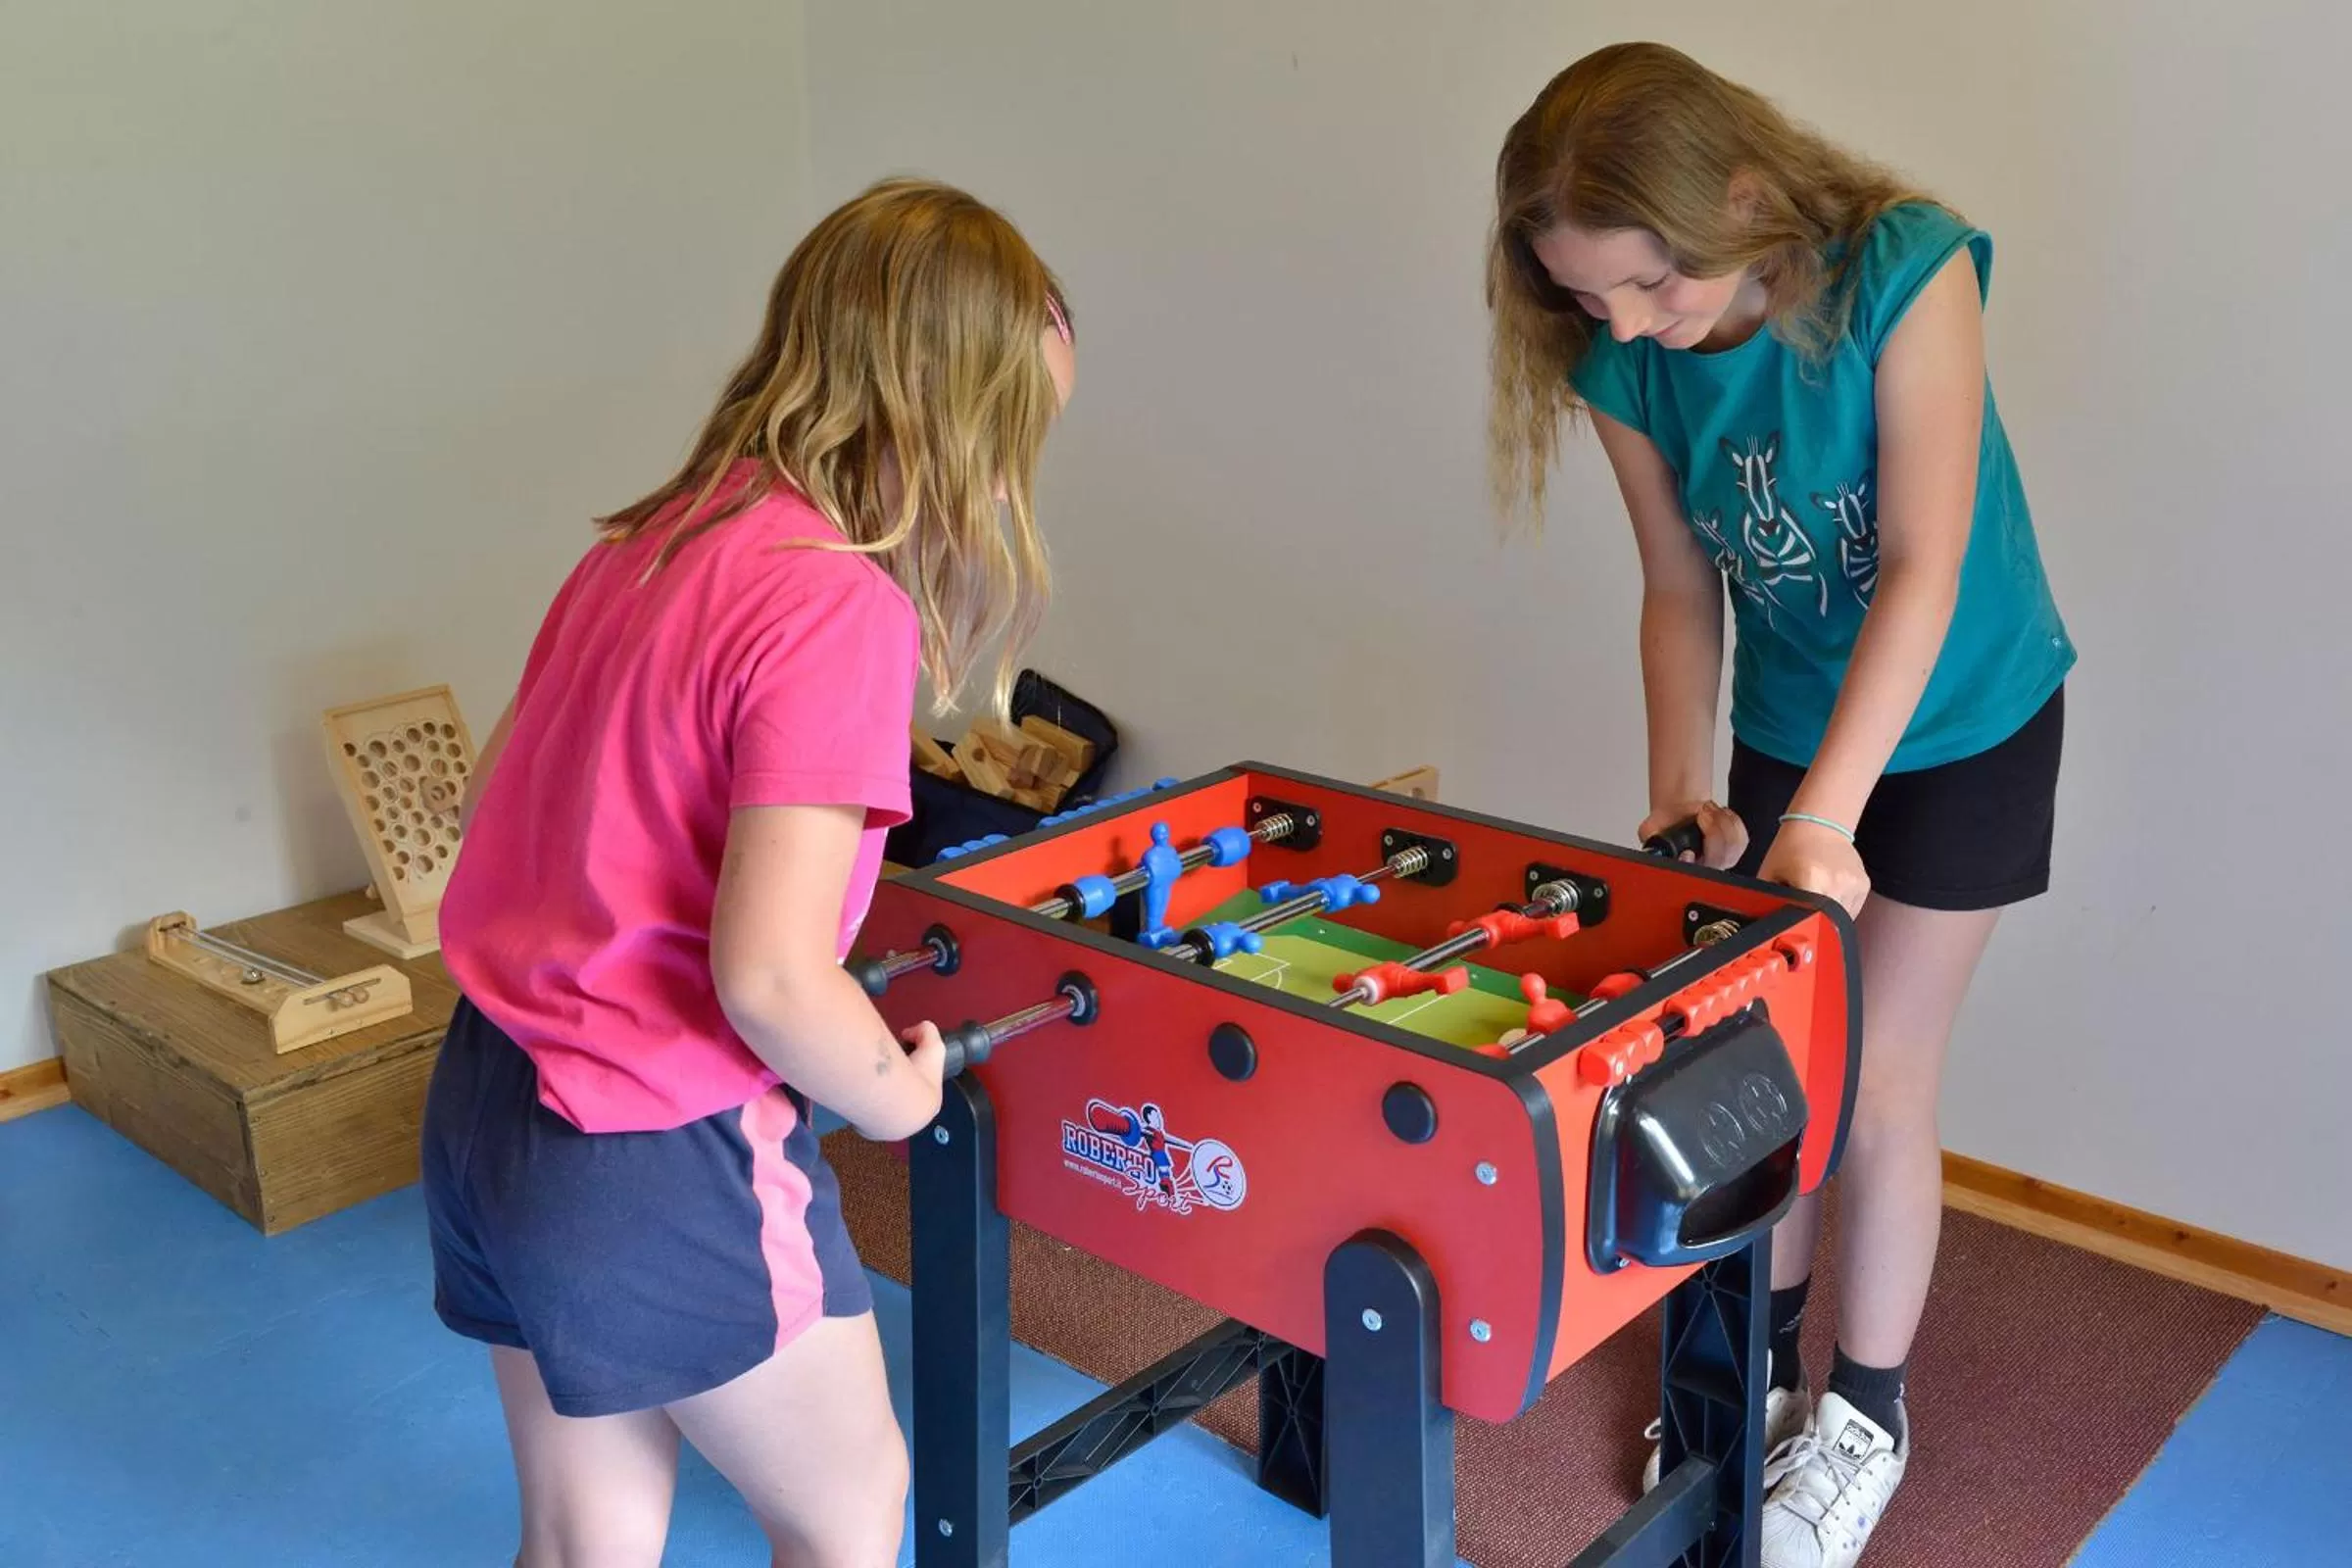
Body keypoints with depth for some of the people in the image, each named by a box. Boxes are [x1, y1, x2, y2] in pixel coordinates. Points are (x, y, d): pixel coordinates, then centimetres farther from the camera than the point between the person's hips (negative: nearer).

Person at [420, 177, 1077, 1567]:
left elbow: (497, 801, 12)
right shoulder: (838, 606, -22)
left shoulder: (644, 542, 4)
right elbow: (770, 973, -27)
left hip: (484, 1095, 8)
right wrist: (896, 1093, -9)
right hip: (662, 1160, -8)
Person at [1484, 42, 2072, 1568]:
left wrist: (1823, 819, -34)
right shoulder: (1624, 362, -15)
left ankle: (1866, 1417, 22)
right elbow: (1681, 590, -6)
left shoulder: (1903, 271, -28)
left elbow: (1924, 569, -30)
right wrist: (1682, 795, -17)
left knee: (1877, 1080, 1)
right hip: (1784, 729, 4)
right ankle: (1759, 1365, 30)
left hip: (1959, 723, -4)